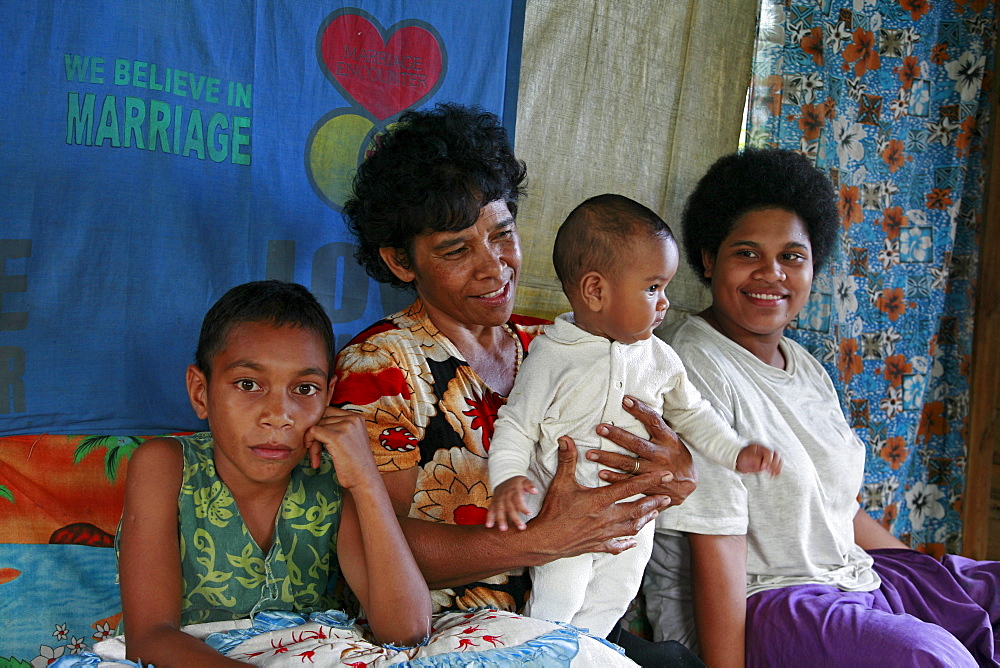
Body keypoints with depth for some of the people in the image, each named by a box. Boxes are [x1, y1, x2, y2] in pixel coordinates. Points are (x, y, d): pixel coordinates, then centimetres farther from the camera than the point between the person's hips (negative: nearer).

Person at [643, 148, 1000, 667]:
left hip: (851, 576, 9)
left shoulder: (806, 368, 13)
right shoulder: (698, 370, -15)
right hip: (752, 607, -9)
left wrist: (933, 578, 15)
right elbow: (715, 553, -20)